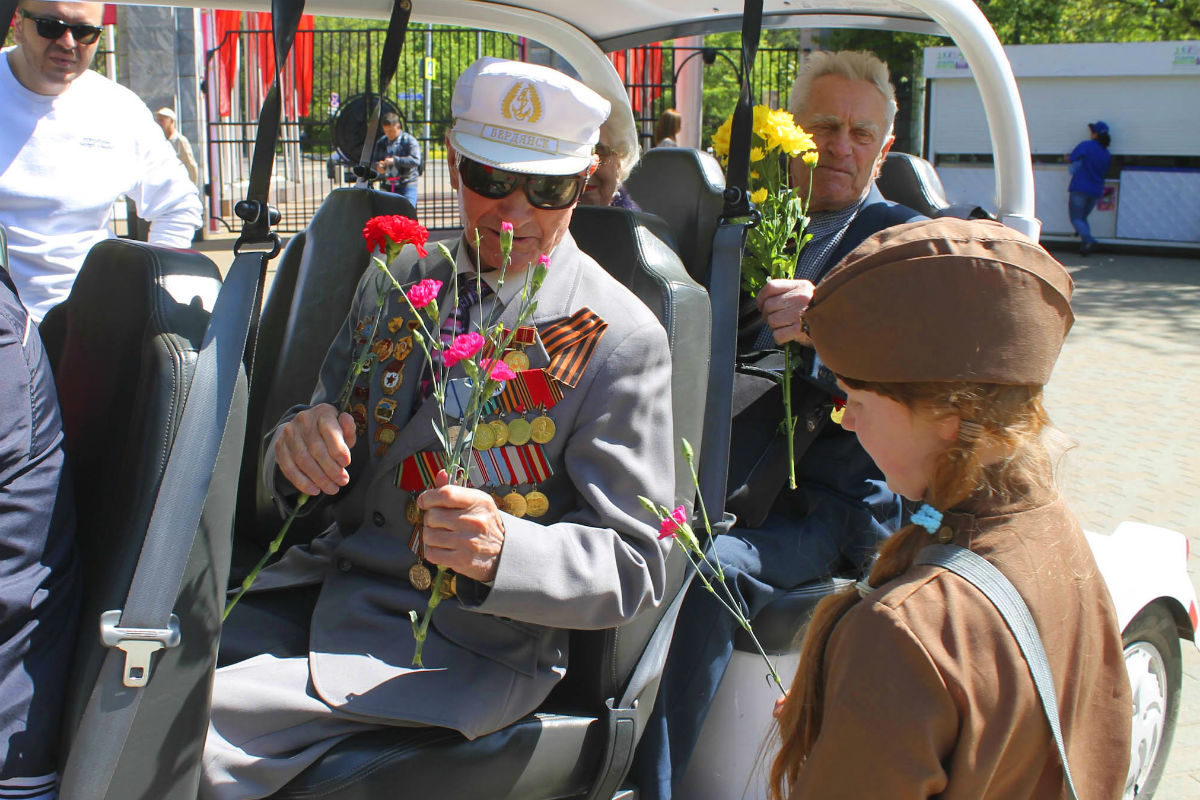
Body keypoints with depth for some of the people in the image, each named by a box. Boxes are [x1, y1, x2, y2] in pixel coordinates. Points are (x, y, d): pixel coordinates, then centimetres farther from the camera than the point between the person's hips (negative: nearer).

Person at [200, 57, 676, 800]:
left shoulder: (623, 341, -12)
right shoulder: (396, 280, 7)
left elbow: (635, 566, -11)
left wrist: (503, 550, -31)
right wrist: (301, 444, -14)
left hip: (462, 646, -6)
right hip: (325, 582, 6)